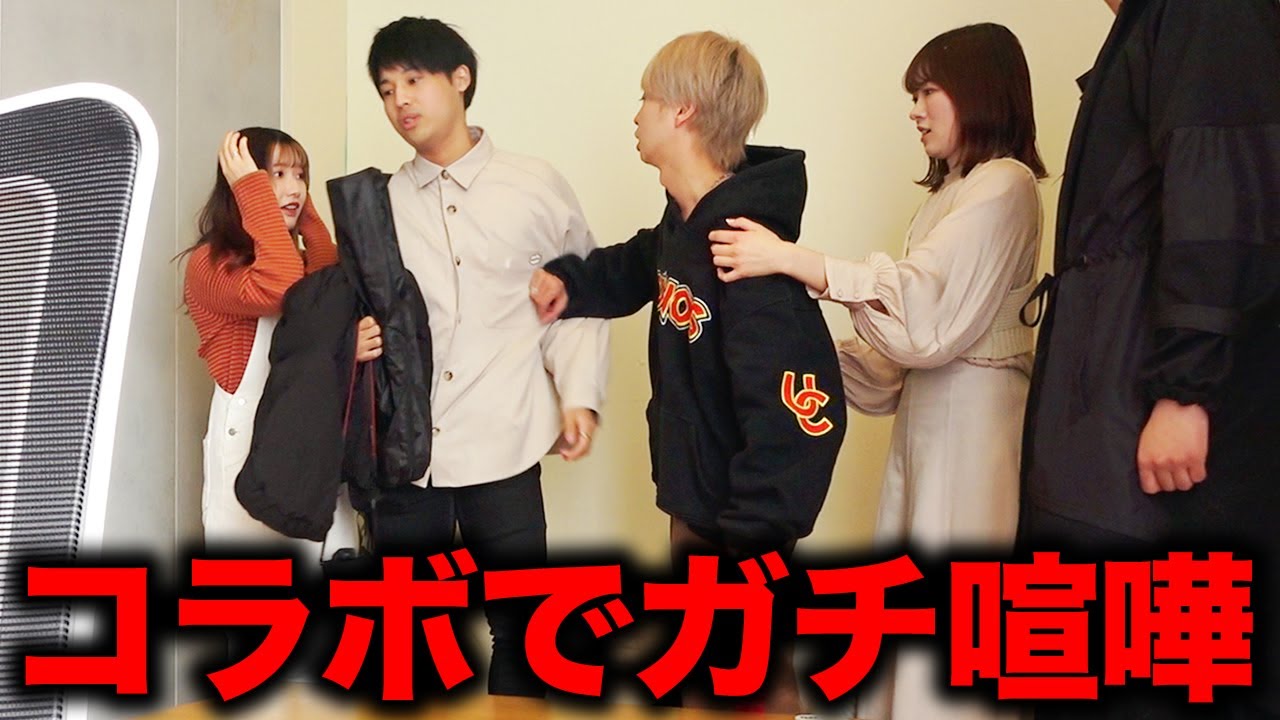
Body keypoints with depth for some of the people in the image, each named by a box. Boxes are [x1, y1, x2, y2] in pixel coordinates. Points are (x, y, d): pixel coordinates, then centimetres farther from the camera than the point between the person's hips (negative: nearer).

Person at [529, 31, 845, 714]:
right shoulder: (684, 224, 3)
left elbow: (801, 411, -32)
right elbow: (636, 269, 26)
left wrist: (754, 543, -30)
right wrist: (568, 282, 7)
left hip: (741, 525, -10)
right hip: (692, 509, 10)